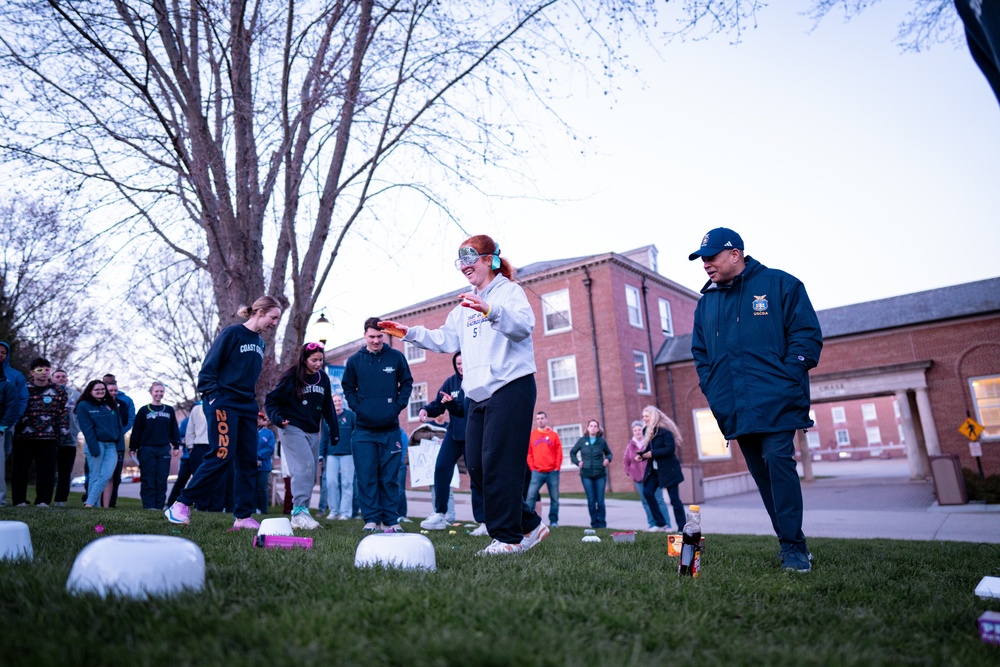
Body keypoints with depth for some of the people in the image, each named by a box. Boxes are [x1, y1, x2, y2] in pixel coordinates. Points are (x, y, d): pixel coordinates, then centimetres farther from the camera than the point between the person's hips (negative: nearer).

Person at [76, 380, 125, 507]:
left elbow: (119, 426, 14)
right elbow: (87, 429, -6)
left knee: (106, 476, -9)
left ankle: (89, 503, -6)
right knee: (95, 476, -2)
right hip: (96, 444, -3)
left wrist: (120, 444, 2)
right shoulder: (83, 406, 2)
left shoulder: (111, 405, 16)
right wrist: (94, 447, -14)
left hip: (112, 445, 4)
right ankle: (95, 506, 2)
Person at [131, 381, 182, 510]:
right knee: (148, 479, -1)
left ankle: (160, 505, 7)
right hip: (147, 449, -2)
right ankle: (148, 505, 3)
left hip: (164, 449, 2)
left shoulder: (169, 410, 11)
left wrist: (176, 446, 6)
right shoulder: (144, 410, 5)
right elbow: (136, 431, 3)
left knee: (162, 480, 2)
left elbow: (174, 430, 12)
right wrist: (133, 448, -1)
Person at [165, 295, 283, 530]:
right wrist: (212, 396, -15)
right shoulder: (232, 333, -6)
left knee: (249, 460, 3)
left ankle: (243, 516, 8)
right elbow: (209, 366, -9)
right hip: (224, 403, -7)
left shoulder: (260, 343, 16)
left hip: (247, 407, 8)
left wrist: (255, 404, 14)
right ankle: (181, 504, 4)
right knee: (221, 456, -12)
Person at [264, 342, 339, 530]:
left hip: (313, 432, 6)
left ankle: (302, 512, 19)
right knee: (305, 465, -22)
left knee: (311, 474, 8)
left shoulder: (323, 379, 7)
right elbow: (271, 400, -5)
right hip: (293, 429, -6)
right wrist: (278, 419, -21)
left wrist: (334, 431, 13)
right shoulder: (291, 378, -8)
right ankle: (299, 512, -22)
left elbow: (328, 407, 14)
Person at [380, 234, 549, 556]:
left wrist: (491, 310, -36)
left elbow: (524, 325, -20)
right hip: (478, 395, 9)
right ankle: (529, 524, 17)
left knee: (497, 464, -10)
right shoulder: (465, 305, 24)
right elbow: (445, 339, 23)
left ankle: (508, 536, 3)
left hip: (511, 388, -8)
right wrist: (409, 333, 14)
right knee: (476, 465, 6)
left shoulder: (509, 291, -1)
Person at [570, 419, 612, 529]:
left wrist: (608, 459, -4)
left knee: (600, 500, -1)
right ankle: (594, 522, 12)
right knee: (591, 501, 1)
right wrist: (577, 462, 1)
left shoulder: (602, 441, 2)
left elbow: (609, 453, 16)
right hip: (586, 475, 0)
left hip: (600, 475, 0)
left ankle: (602, 522, 13)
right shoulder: (582, 440, 3)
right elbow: (572, 452, 14)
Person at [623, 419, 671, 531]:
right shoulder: (630, 445, 10)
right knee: (646, 502, 5)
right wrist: (629, 472, 10)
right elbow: (626, 460, 19)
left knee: (658, 500, -3)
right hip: (638, 478, 4)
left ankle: (666, 525, 2)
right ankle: (653, 525, 11)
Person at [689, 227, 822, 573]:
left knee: (778, 462, -13)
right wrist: (711, 386, 8)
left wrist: (787, 379, -10)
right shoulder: (706, 301, 16)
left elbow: (807, 333, -2)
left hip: (776, 401, -5)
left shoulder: (780, 284, 3)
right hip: (735, 408, 5)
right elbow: (700, 351, 21)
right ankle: (792, 543, 19)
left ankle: (793, 546, -2)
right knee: (761, 472, 8)